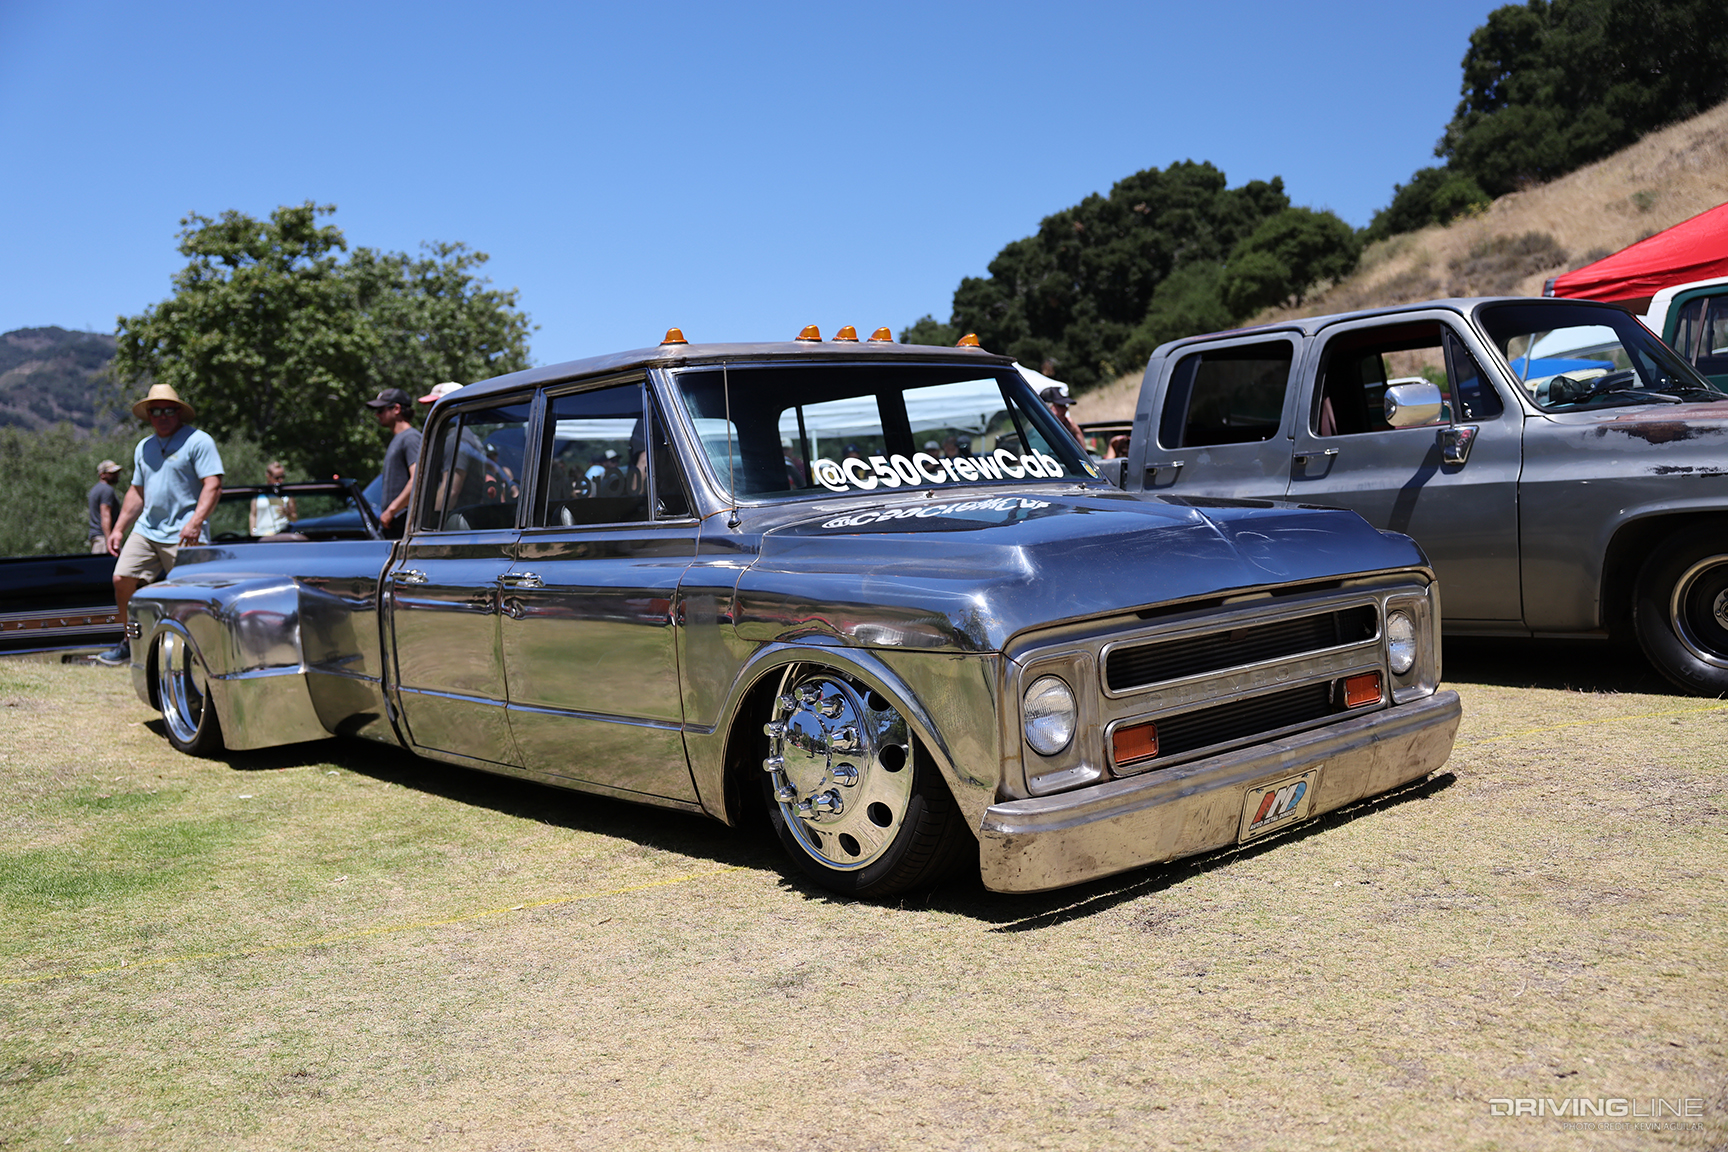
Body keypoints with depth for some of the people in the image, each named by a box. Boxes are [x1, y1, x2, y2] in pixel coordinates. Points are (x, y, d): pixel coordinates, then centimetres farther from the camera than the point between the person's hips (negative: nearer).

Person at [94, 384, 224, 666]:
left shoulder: (198, 441, -5)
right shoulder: (143, 448, 18)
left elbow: (213, 485, -14)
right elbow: (137, 492, 25)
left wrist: (195, 522, -25)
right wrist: (118, 529, 19)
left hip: (183, 535, -7)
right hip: (146, 530, 7)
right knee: (122, 579, -1)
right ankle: (131, 643, 15)